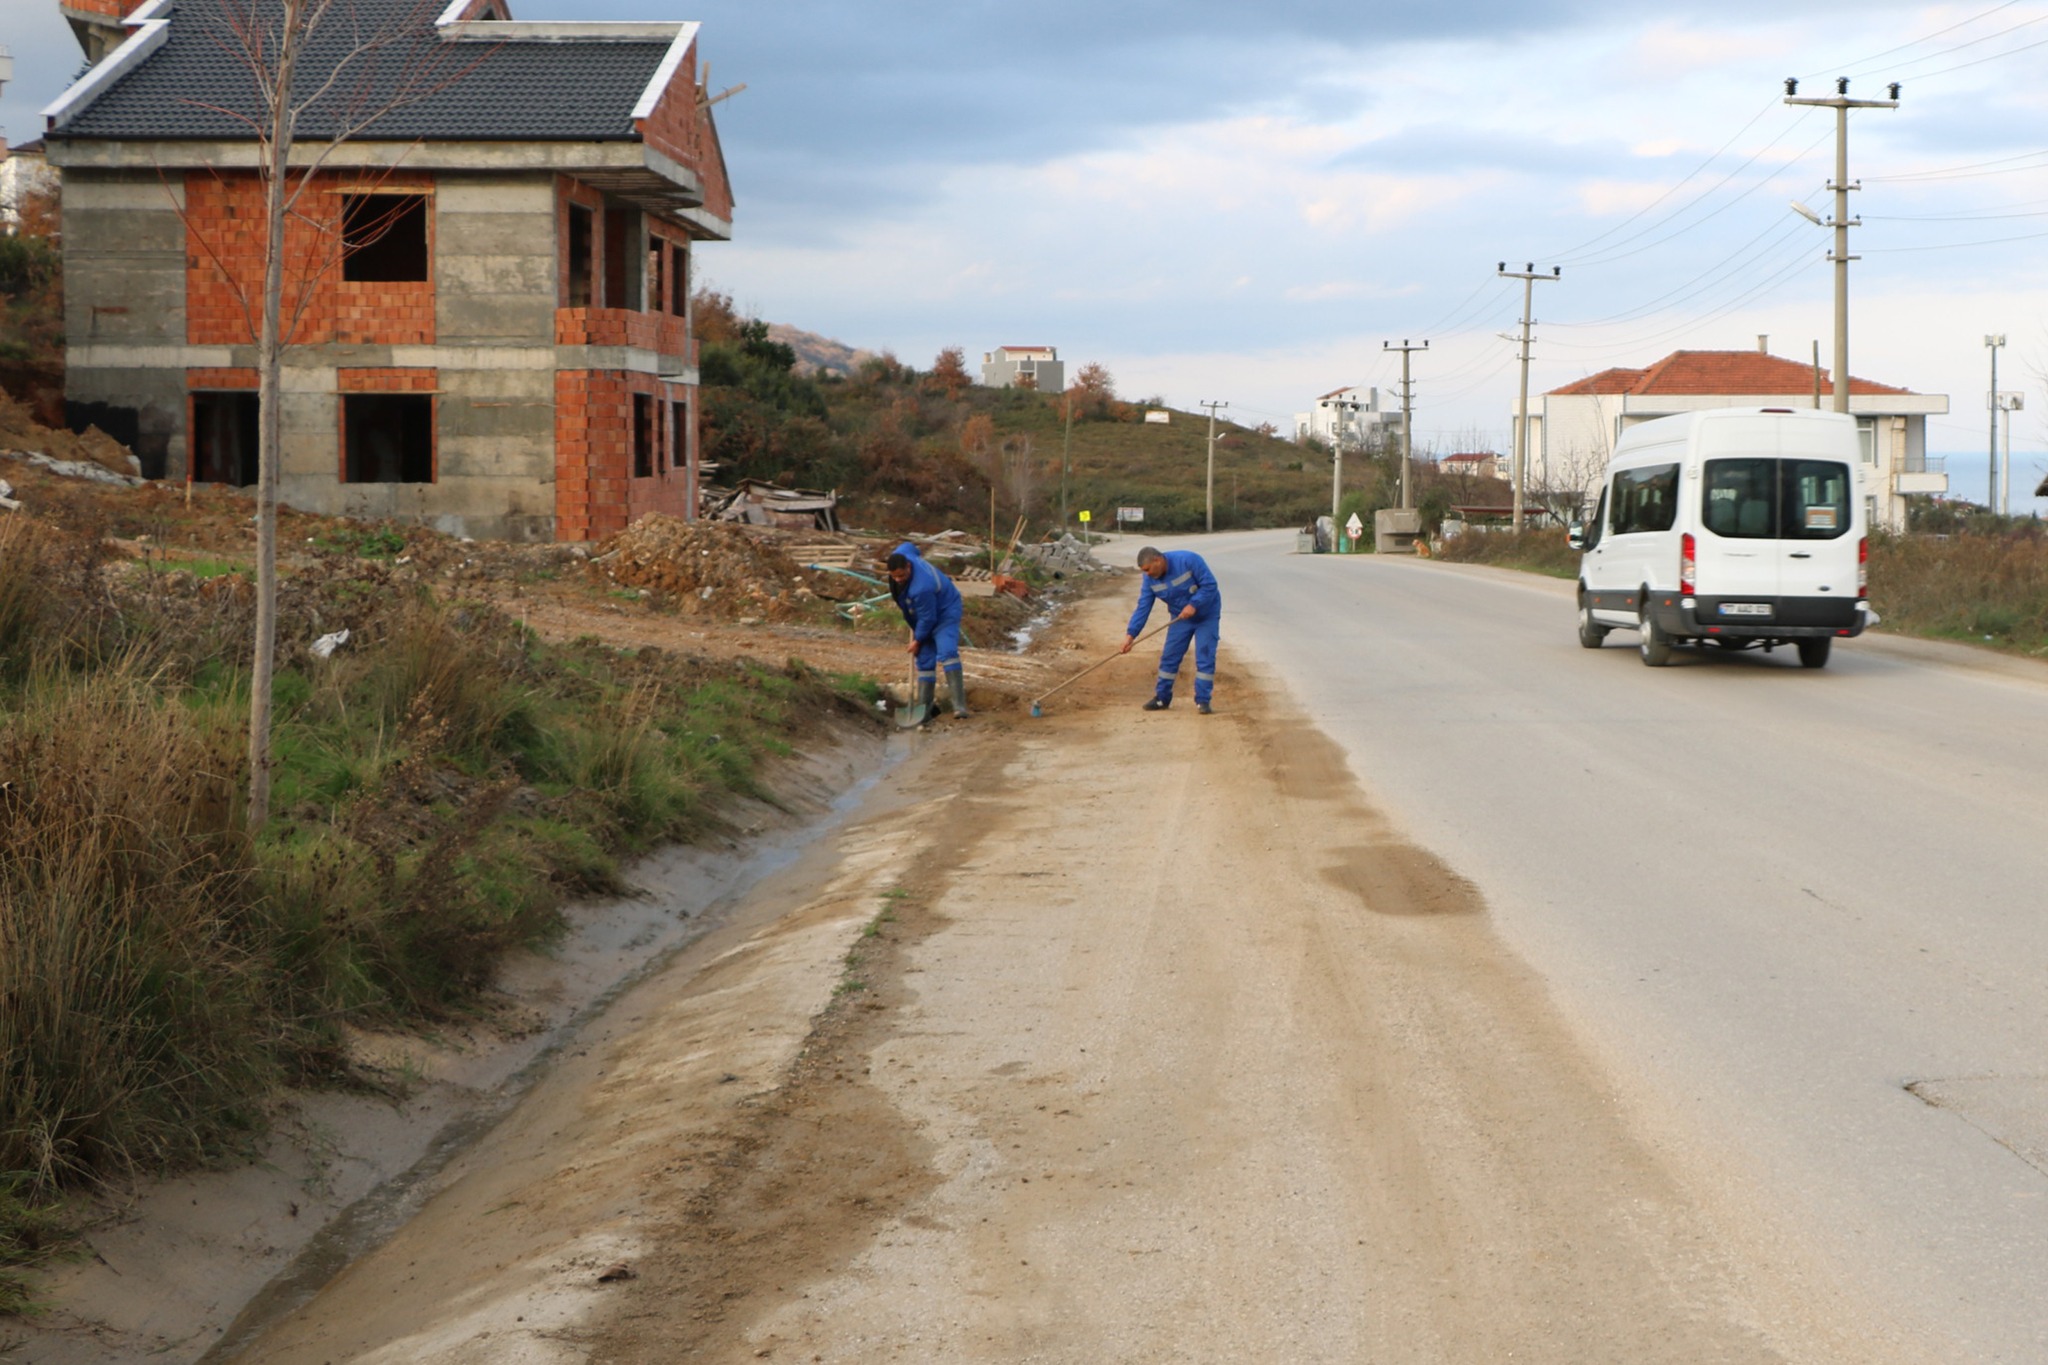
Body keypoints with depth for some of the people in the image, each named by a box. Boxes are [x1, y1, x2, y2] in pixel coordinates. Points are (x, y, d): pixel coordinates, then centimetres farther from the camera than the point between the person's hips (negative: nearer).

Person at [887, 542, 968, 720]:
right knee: (925, 661, 7)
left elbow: (927, 619, -27)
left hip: (945, 614, -9)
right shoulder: (900, 555, -18)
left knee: (947, 653, -26)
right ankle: (923, 708, 11)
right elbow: (909, 546, 9)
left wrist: (917, 640, -11)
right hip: (926, 616, 9)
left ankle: (959, 706, -32)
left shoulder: (921, 588, -40)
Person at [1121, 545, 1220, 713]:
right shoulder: (1150, 579, -14)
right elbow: (1143, 608, -13)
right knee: (1169, 656, 1)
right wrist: (1131, 634, -22)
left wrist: (1193, 605, -35)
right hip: (1181, 617, 4)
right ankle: (1162, 698, 13)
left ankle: (1203, 701, -3)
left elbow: (1210, 584, -26)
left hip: (1206, 615, -4)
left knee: (1205, 657, -9)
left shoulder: (1188, 560, -29)